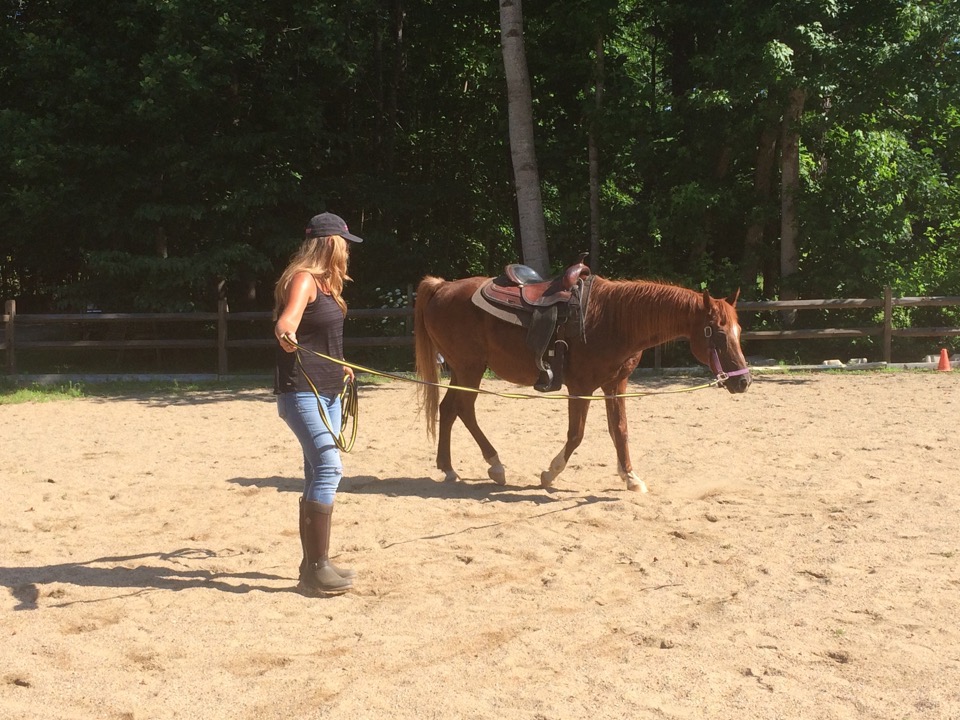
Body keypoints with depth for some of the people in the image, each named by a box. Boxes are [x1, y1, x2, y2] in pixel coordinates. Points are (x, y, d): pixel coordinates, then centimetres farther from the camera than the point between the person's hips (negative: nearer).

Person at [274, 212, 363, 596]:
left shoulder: (324, 283, 14)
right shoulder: (303, 279, -14)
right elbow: (287, 319, -33)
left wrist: (338, 367, 36)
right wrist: (286, 334, -54)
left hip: (327, 391, 10)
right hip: (301, 391, -10)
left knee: (318, 475, 12)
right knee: (329, 467, -18)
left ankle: (313, 564, 20)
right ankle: (317, 569, -15)